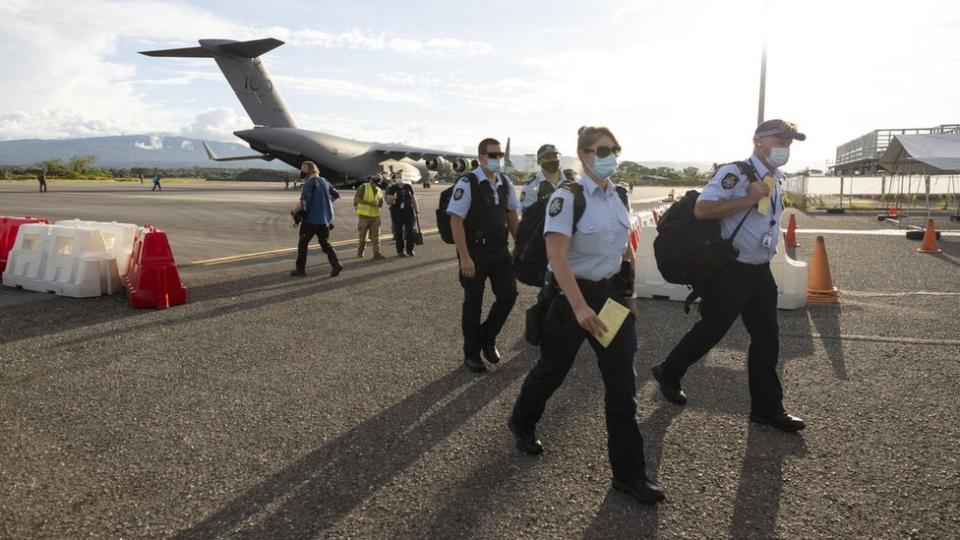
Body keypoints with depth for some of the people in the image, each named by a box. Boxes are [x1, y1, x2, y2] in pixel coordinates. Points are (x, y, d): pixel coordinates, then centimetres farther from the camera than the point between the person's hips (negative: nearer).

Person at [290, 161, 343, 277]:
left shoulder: (309, 183, -12)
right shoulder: (324, 181, 12)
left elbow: (303, 201, -23)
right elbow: (336, 195, 20)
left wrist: (294, 211, -10)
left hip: (312, 219, -7)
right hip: (326, 218, 7)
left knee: (303, 243, 8)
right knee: (325, 243, 13)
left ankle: (300, 269, 14)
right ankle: (335, 264, -6)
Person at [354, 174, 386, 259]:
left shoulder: (379, 191, 12)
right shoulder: (363, 187, -5)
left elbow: (380, 205, 14)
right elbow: (357, 199, -16)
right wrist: (370, 203, -22)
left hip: (375, 215, 4)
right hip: (364, 215, -4)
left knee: (376, 235, -5)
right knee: (362, 236, 6)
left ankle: (377, 253, -7)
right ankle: (360, 253, 20)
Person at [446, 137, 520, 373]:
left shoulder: (505, 183, 6)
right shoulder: (467, 184, -14)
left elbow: (512, 215, 15)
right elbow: (456, 221, -16)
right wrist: (465, 258, -20)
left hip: (500, 250, 6)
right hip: (475, 252, -5)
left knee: (509, 294, 3)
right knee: (473, 303, 6)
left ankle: (487, 338, 27)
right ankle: (471, 354, 24)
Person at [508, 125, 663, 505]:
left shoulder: (619, 196, 6)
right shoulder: (567, 197, -15)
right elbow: (557, 257, -23)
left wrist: (629, 294, 15)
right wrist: (580, 307, -28)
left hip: (611, 293, 6)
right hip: (572, 294, -5)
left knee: (623, 382, 3)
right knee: (553, 368, 13)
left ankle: (629, 472, 15)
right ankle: (522, 422, 44)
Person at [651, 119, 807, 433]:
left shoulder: (775, 179, 12)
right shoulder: (736, 173, -16)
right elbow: (701, 210, -27)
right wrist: (750, 199, -27)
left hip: (760, 271, 8)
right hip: (730, 270, -8)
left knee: (766, 337, 10)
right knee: (711, 330, 4)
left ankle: (767, 407, 21)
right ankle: (668, 373, 27)